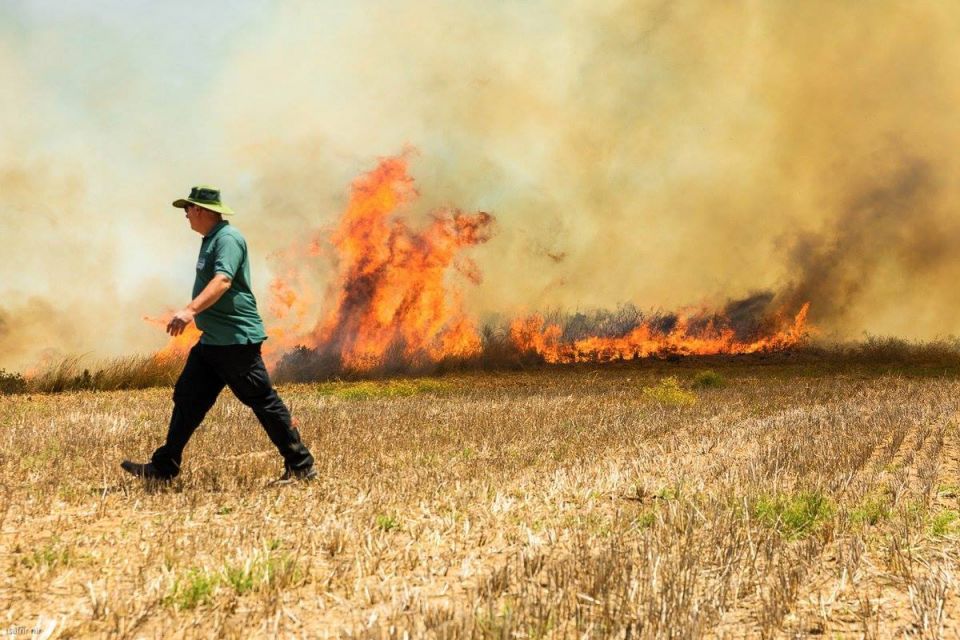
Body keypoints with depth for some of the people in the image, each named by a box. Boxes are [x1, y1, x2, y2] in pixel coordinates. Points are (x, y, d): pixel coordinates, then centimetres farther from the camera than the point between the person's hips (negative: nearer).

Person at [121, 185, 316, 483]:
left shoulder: (228, 238, -14)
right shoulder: (211, 239, 17)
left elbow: (222, 281, -31)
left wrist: (190, 310, -42)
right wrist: (193, 313, 36)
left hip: (237, 339, -10)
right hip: (212, 341, 10)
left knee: (263, 402, -4)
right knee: (187, 397, 9)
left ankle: (301, 466, 4)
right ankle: (164, 467, 15)